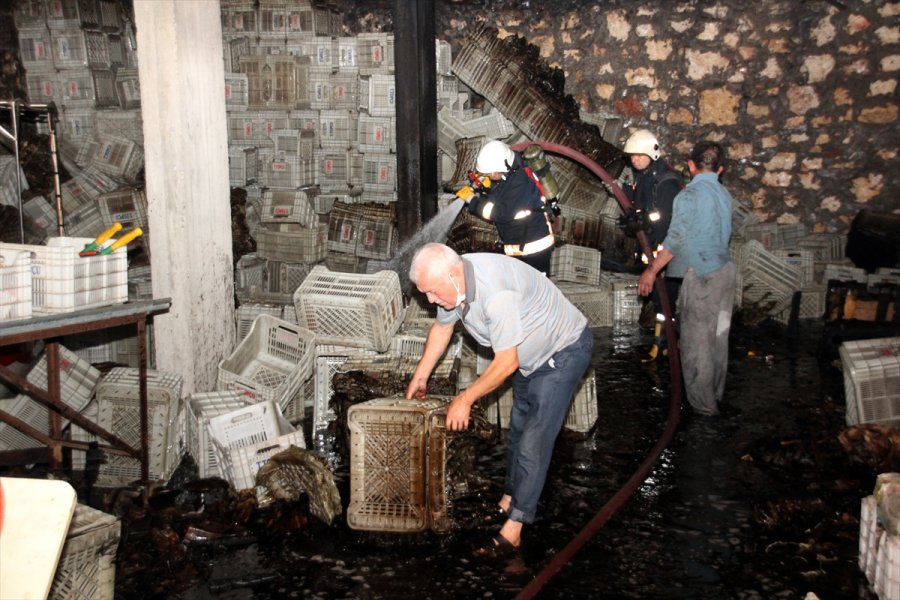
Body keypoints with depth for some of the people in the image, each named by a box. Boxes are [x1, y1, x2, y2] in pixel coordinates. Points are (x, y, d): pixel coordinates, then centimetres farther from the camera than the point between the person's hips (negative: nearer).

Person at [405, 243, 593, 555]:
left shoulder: (494, 290, -38)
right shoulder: (452, 281, -11)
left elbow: (506, 363, -31)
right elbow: (442, 327, 10)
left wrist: (465, 399, -20)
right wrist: (419, 377, 16)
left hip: (564, 351, -9)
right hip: (529, 353, 9)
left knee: (534, 442, -11)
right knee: (518, 428, 18)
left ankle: (512, 530, -5)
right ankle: (509, 500, 34)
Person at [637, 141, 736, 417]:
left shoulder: (689, 195, -14)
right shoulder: (724, 194, 10)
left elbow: (676, 239, -18)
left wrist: (652, 270, -11)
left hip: (701, 276, -8)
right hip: (725, 270, 8)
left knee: (697, 342, 1)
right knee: (718, 337, 17)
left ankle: (703, 405, 8)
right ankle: (716, 394, 30)